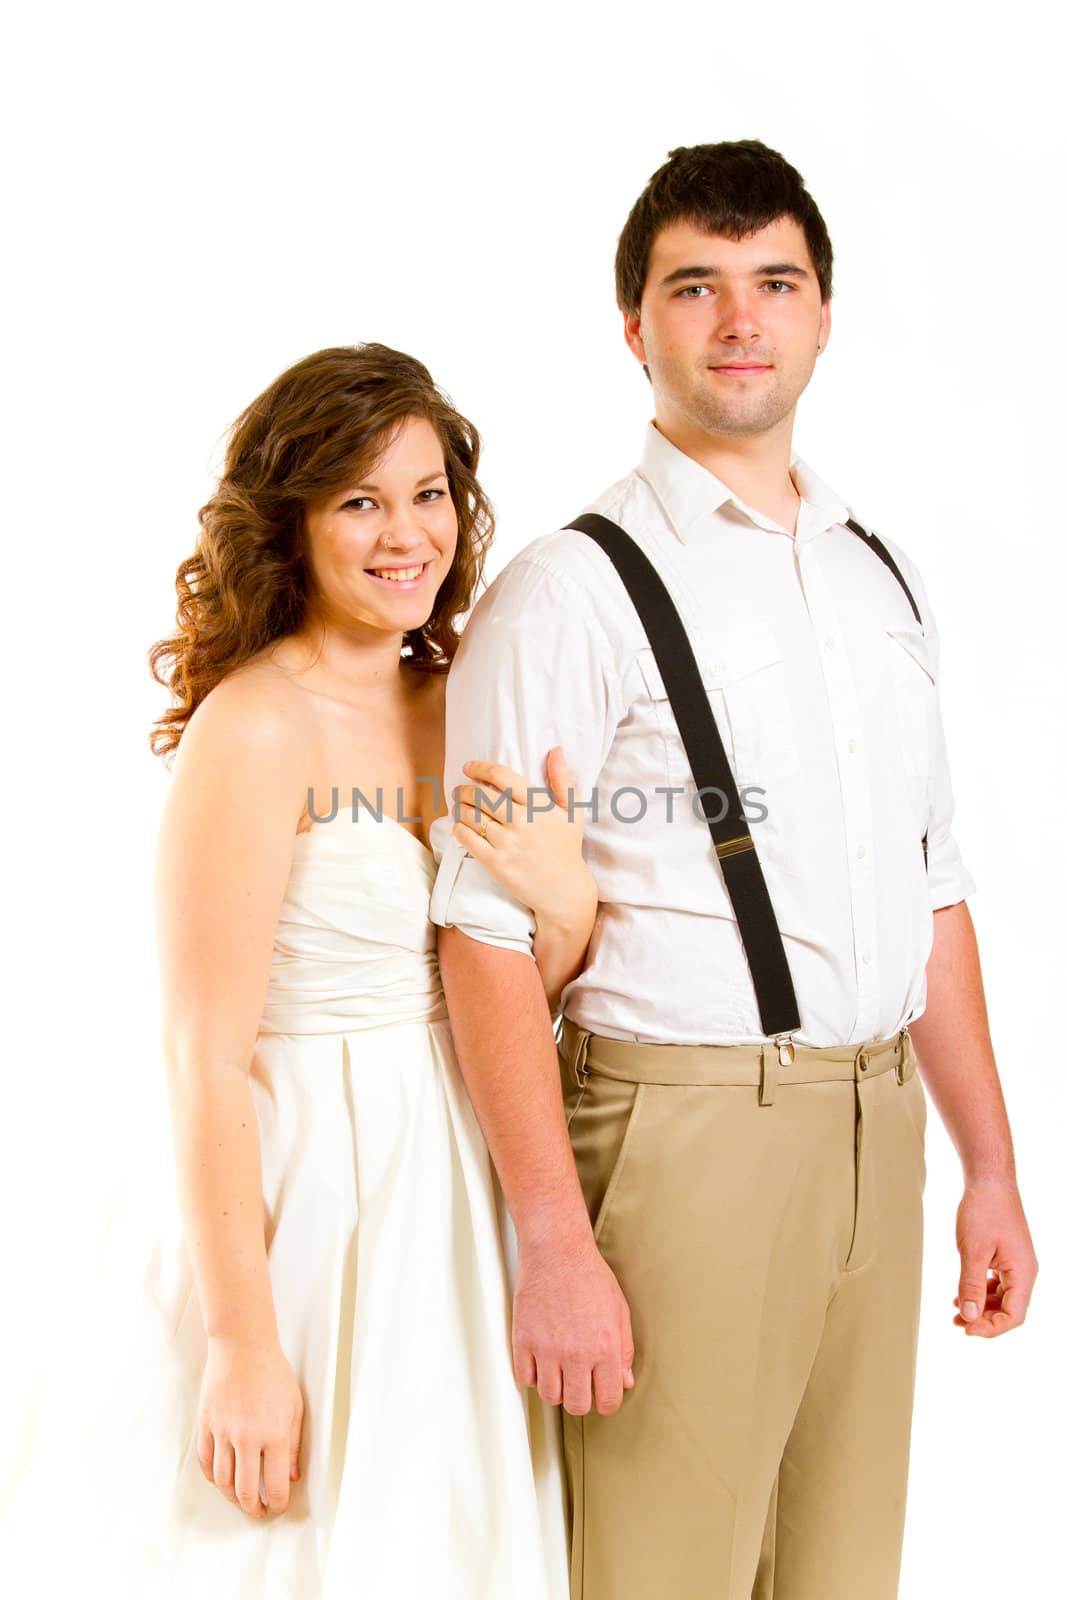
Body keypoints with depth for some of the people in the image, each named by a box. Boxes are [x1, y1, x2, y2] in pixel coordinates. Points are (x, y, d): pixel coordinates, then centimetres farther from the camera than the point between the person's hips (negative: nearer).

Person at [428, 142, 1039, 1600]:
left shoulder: (885, 581, 13)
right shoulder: (573, 591, -7)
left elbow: (931, 892, 16)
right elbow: (488, 933, -13)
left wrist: (992, 1166, 13)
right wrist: (554, 1246, -17)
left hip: (878, 1134, 6)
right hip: (685, 1133, -6)